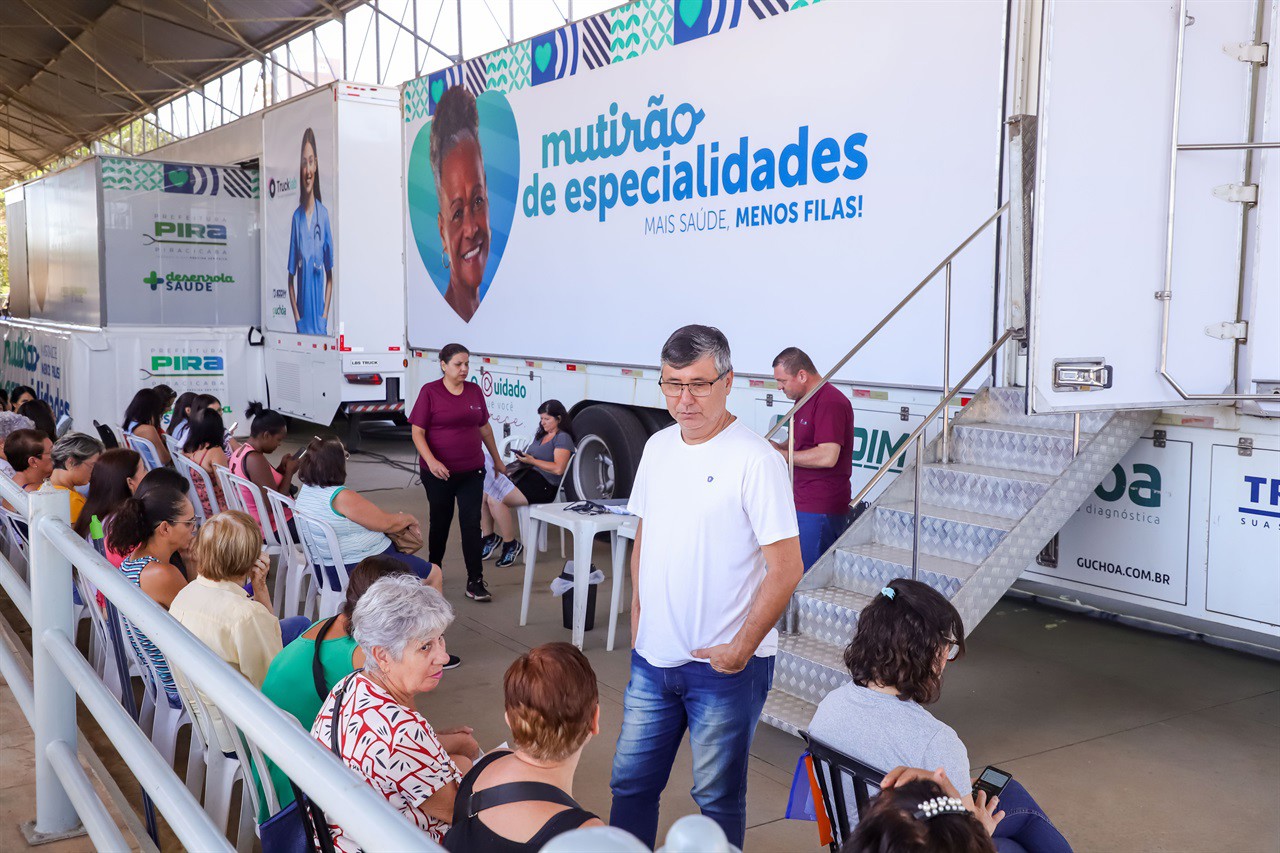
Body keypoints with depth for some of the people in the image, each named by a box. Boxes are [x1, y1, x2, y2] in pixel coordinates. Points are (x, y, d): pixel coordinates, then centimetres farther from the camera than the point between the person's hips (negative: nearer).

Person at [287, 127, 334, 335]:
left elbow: (330, 275, 3)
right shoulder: (296, 218, 0)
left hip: (320, 319, -1)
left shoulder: (324, 214, -2)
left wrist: (325, 315, -6)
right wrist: (297, 318, -5)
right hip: (302, 320, 1)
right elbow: (291, 277, 5)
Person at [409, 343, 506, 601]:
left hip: (472, 471, 2)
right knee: (440, 522, 13)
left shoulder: (474, 391, 5)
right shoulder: (430, 392, -7)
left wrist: (497, 460, 22)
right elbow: (417, 432, -10)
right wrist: (431, 461, -26)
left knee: (472, 523, -3)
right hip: (439, 472, -2)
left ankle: (475, 581, 1)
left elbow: (484, 427, 16)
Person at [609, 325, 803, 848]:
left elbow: (786, 569, -16)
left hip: (725, 666, -6)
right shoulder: (658, 447, 6)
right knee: (630, 782, 15)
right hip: (652, 657, 6)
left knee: (718, 797, 9)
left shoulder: (755, 460, -15)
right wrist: (637, 622, 11)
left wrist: (741, 648, -15)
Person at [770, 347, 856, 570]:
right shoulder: (805, 401, 17)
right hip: (802, 504, 10)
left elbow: (827, 456, -25)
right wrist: (778, 446, 9)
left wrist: (781, 455, -17)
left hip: (820, 508, -10)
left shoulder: (830, 402, -17)